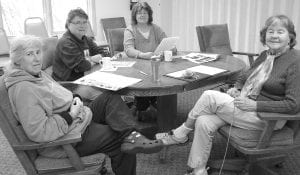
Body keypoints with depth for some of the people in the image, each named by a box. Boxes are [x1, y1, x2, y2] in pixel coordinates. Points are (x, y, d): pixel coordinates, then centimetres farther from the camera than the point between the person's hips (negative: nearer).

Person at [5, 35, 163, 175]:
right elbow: (38, 132, -31)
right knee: (119, 138, -10)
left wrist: (75, 98, -1)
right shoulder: (22, 88, -24)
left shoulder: (37, 74, 7)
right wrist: (70, 116, -22)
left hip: (76, 118, 10)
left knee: (110, 97, -3)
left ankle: (130, 137, -16)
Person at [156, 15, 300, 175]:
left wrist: (254, 105, -22)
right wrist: (236, 89, 0)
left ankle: (179, 135, 1)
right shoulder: (265, 55, 12)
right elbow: (244, 77, 24)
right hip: (245, 104, 7)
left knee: (210, 96, -19)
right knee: (203, 123, -17)